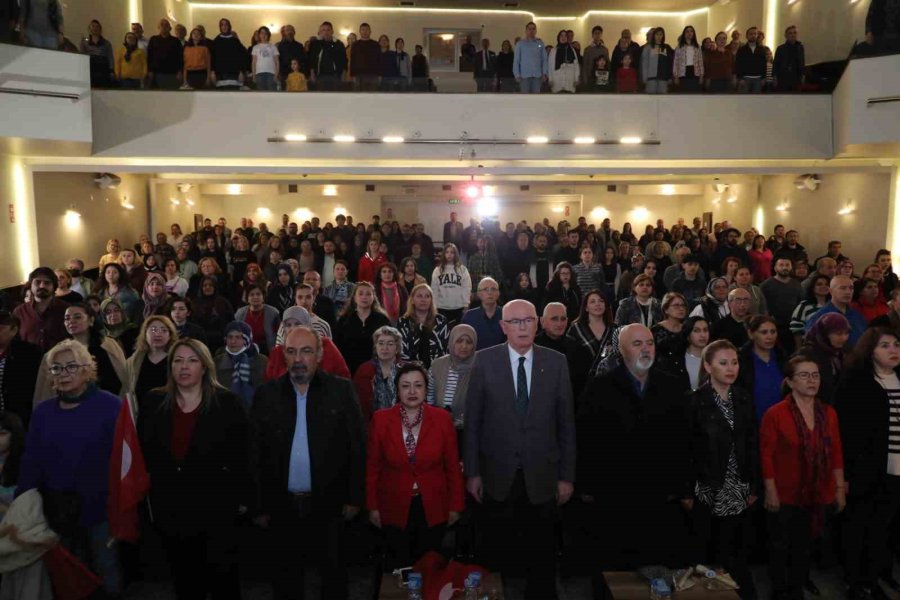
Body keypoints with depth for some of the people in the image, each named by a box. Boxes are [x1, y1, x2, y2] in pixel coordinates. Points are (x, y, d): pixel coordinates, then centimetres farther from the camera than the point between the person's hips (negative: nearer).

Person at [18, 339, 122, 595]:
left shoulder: (109, 405, -12)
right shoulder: (42, 411, 4)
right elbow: (31, 460, 3)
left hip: (99, 505, -4)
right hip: (57, 509, 5)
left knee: (108, 571, 10)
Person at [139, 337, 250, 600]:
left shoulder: (226, 403, -9)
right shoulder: (154, 402, 1)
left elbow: (242, 454, -7)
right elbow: (144, 449, 7)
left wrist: (242, 497, -6)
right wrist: (151, 491, 6)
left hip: (215, 507, -3)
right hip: (170, 508, 3)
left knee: (223, 578, 6)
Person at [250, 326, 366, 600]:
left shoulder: (341, 390, -6)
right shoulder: (266, 394, -1)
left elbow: (357, 445, -4)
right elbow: (256, 454, 1)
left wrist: (354, 497, -5)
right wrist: (259, 506, 1)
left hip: (329, 503, -1)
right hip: (283, 505, 2)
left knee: (334, 575, 14)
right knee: (286, 577, 17)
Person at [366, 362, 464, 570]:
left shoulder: (442, 419, -7)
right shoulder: (380, 420, -7)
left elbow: (453, 466, -1)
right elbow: (372, 467, 0)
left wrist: (455, 505, 1)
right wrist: (372, 506, 1)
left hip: (433, 508, 0)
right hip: (394, 509, 0)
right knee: (398, 567, 12)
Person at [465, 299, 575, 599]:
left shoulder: (556, 362, -1)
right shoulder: (484, 360, -4)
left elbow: (566, 422, 1)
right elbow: (472, 420, -2)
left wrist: (567, 475, 0)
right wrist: (472, 471, -3)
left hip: (541, 476, 1)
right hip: (498, 476, 0)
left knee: (541, 555, 12)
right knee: (496, 551, 13)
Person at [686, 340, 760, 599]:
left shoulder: (744, 399, 5)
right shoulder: (694, 401, -10)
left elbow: (753, 445, 8)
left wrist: (755, 487, 5)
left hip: (738, 492, 4)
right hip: (707, 491, -4)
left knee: (736, 553, 8)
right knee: (708, 554, 5)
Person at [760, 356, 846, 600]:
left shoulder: (828, 413, 1)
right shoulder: (775, 414, -14)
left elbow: (836, 452, 5)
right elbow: (766, 455, -13)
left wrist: (840, 488, 6)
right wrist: (770, 491, -14)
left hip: (816, 494, 4)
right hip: (785, 495, -4)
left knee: (803, 545, 19)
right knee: (780, 545, 11)